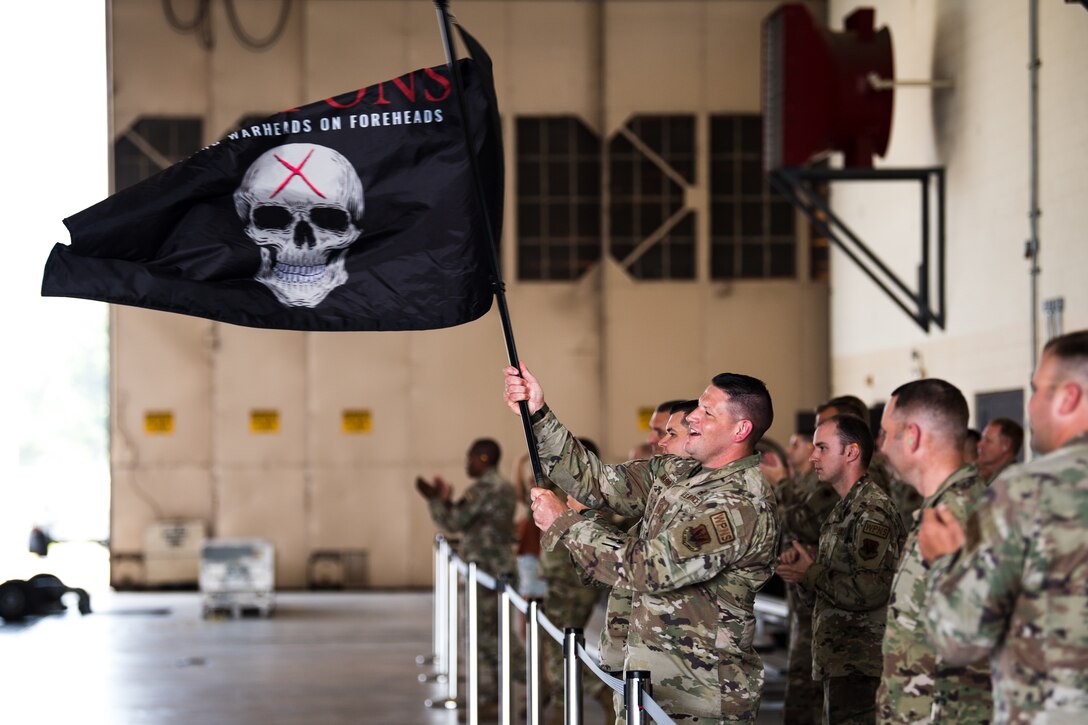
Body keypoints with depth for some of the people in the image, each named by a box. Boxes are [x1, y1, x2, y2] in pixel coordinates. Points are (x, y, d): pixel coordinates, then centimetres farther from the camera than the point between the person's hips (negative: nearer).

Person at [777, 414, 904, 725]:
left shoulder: (872, 511, -16)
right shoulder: (846, 507, 16)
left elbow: (868, 591, -25)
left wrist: (810, 574, -12)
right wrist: (811, 562, 5)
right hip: (841, 662, 11)